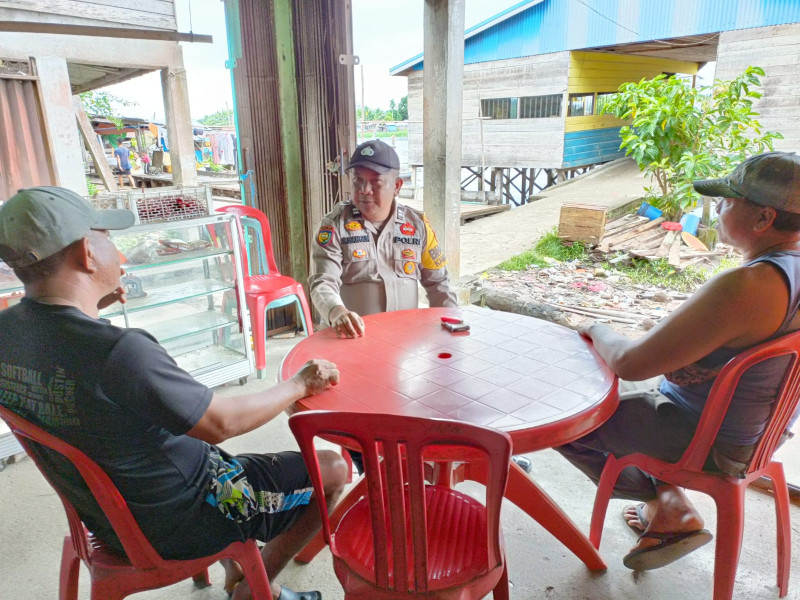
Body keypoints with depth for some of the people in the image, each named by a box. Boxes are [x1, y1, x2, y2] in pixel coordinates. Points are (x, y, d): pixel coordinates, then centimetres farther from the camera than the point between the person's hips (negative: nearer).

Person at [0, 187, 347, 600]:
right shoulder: (121, 351, -35)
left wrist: (90, 307, 6)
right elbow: (222, 423, -24)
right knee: (332, 471, 4)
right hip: (174, 523, -8)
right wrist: (300, 384, -11)